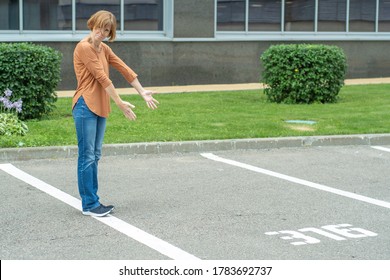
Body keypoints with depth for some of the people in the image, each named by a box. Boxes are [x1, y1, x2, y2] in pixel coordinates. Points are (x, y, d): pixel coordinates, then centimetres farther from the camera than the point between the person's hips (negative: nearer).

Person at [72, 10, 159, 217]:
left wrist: (142, 93, 11)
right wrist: (120, 103, -14)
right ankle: (89, 204, 0)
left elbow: (124, 69, 15)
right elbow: (102, 78, -15)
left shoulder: (104, 49, 14)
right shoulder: (84, 47, -13)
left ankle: (92, 202, 16)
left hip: (100, 107, 9)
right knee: (87, 156, -5)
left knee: (95, 156, 11)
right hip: (85, 106, -9)